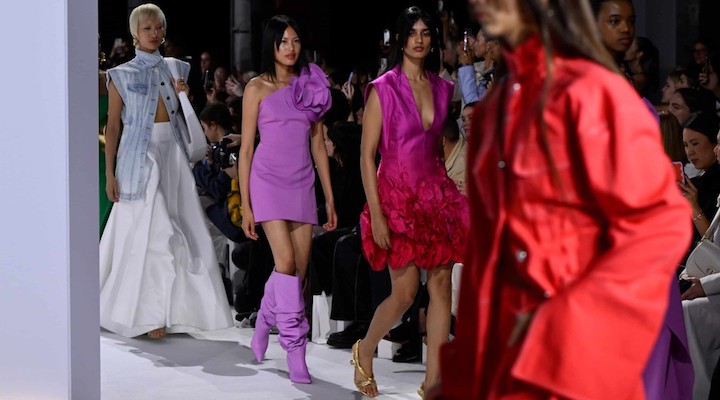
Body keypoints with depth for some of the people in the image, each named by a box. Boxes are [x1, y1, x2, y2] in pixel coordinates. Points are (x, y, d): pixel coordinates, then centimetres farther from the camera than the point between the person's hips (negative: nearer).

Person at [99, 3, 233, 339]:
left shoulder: (174, 69, 12)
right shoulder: (122, 76, 1)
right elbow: (112, 127, -2)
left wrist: (183, 97, -1)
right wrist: (109, 174, -7)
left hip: (172, 153, 4)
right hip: (139, 157, -4)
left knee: (179, 231, 0)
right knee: (149, 233, -8)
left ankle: (167, 310, 7)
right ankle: (147, 314, -2)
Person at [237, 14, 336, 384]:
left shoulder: (311, 87, 13)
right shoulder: (258, 88, 2)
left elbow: (318, 145, 15)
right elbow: (246, 149, 1)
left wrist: (330, 199, 12)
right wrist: (245, 205, -3)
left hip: (302, 184, 4)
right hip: (268, 180, -4)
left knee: (298, 271, 1)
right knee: (286, 261, -17)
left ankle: (264, 323, 26)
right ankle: (295, 349, -14)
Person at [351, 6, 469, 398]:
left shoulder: (442, 88, 9)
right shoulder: (383, 89, -6)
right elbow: (366, 155, -8)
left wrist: (451, 190, 10)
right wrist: (376, 214, -14)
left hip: (436, 193, 5)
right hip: (397, 194, -5)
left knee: (441, 285, -2)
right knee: (405, 292, -4)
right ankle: (364, 351, 23)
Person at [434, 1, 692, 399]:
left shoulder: (590, 95, -13)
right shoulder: (493, 108, 10)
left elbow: (662, 227, -15)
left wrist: (564, 329, -20)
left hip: (572, 365, -7)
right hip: (506, 355, 7)